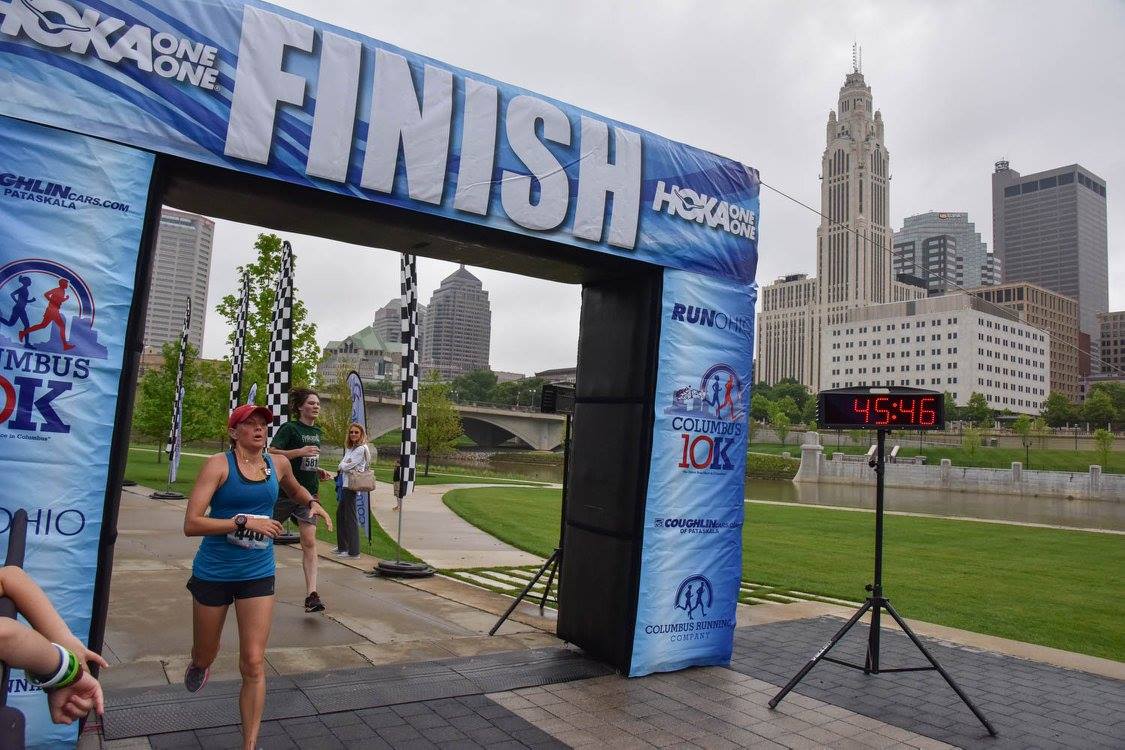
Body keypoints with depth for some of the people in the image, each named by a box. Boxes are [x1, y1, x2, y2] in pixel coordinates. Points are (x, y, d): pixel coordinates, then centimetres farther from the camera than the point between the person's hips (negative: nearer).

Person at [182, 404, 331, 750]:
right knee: (205, 655, 19)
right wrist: (245, 521, -27)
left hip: (258, 575, 2)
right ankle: (198, 665, 57)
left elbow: (294, 489, 25)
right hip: (213, 574, -2)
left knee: (254, 664, -2)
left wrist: (313, 503, 6)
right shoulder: (218, 464, -14)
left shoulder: (278, 465, 0)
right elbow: (191, 524, -22)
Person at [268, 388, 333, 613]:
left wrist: (319, 472, 9)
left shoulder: (316, 431, 13)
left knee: (309, 542, -6)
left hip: (309, 493, 5)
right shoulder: (289, 428, -8)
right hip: (286, 491, -5)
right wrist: (300, 451, -28)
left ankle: (311, 595, -11)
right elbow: (271, 453, -19)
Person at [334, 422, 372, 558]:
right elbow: (341, 465, 10)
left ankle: (353, 551, -1)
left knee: (350, 516, -6)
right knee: (340, 513, 16)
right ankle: (342, 546, 29)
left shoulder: (361, 449, -12)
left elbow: (346, 466, -16)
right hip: (345, 484, 9)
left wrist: (344, 465, 4)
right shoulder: (349, 448, 17)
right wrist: (345, 464, -10)